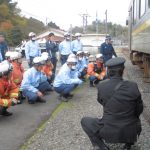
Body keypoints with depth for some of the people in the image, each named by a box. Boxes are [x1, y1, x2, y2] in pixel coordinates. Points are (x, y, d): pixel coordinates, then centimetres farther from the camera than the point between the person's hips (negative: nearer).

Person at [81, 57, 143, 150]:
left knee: (85, 121, 20)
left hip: (109, 132, -2)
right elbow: (139, 109, 0)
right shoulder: (133, 86, -13)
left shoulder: (101, 86, -13)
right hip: (131, 132, 2)